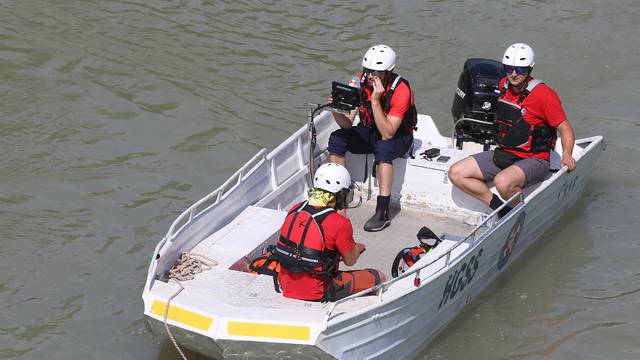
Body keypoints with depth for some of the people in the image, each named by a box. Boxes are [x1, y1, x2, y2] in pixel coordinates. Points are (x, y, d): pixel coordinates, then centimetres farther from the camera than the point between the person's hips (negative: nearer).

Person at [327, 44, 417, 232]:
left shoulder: (400, 89, -28)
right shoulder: (360, 82, -15)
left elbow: (387, 134, -33)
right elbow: (347, 124, -15)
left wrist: (375, 101, -39)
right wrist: (336, 109, -35)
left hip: (398, 136, -5)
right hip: (369, 131, 5)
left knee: (383, 148, -37)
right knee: (336, 139, -20)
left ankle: (383, 212, -31)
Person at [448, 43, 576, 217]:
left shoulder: (545, 95, -16)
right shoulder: (503, 85, 4)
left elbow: (565, 129, -9)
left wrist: (567, 156, -24)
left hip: (533, 160, -8)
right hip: (502, 154, 8)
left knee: (503, 182, -38)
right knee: (456, 173, -5)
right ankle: (501, 208, -6)